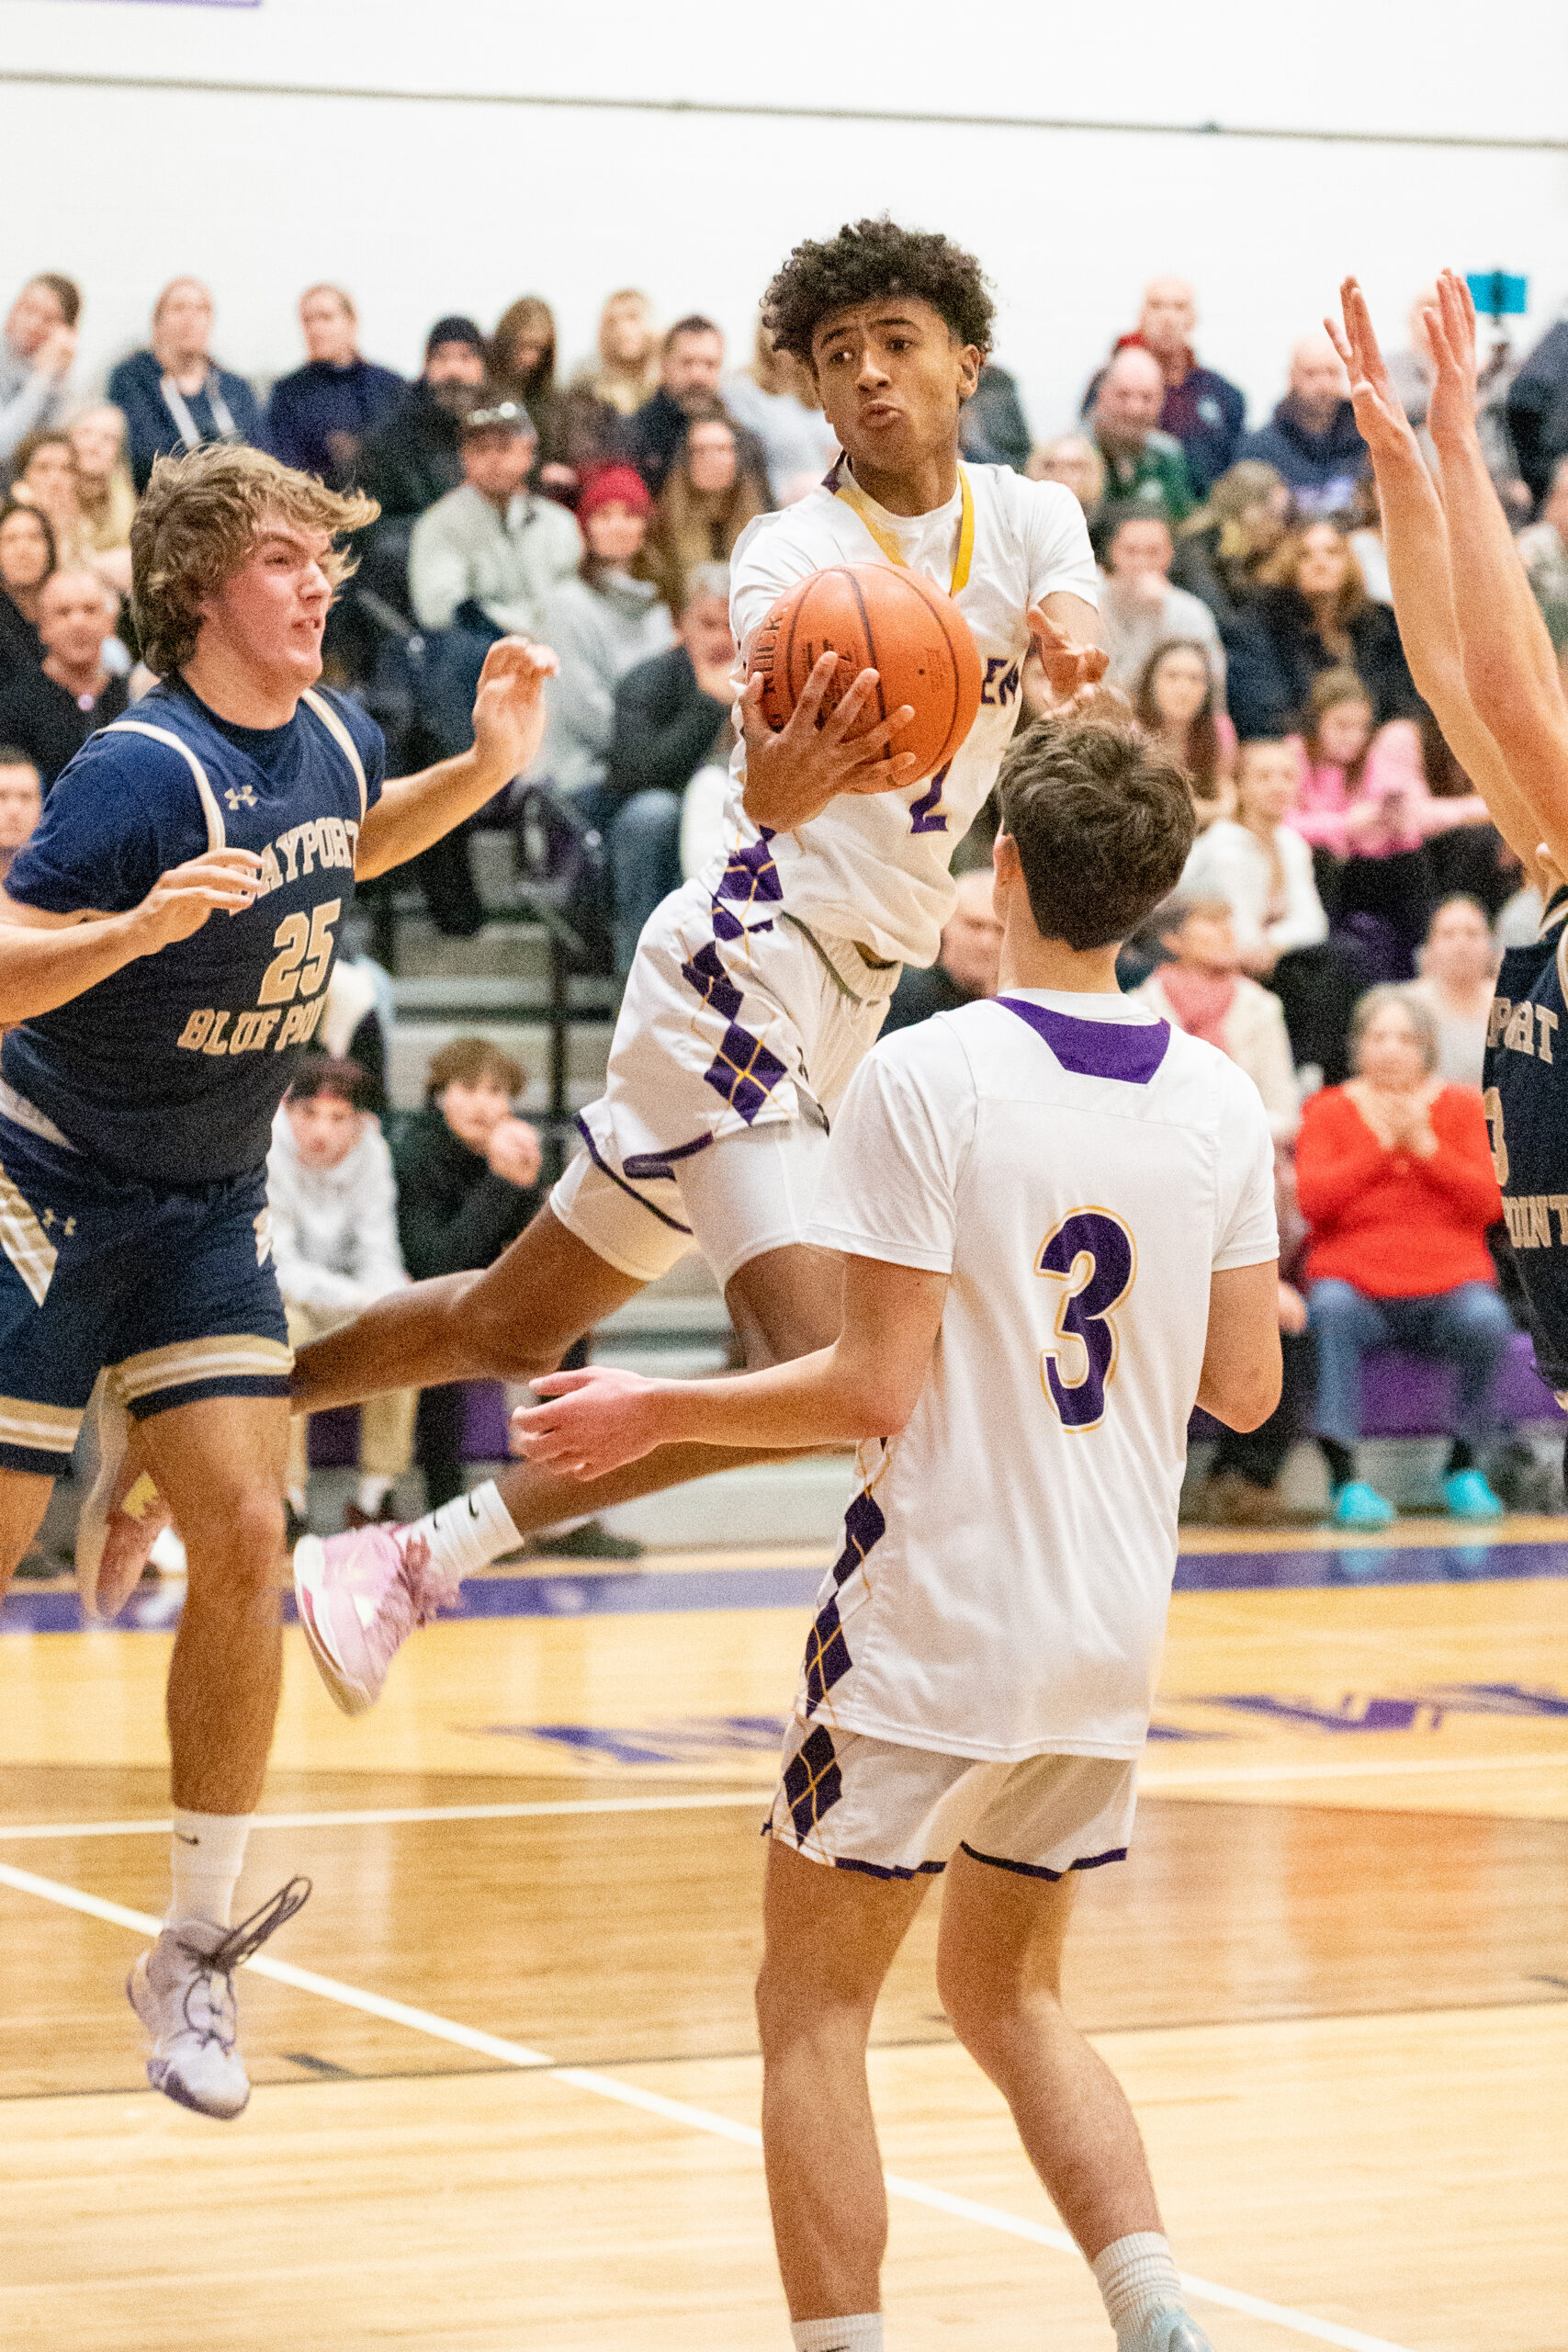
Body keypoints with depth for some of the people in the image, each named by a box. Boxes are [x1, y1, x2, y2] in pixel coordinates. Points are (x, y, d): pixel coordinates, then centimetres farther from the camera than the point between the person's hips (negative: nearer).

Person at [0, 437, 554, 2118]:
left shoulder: (330, 737, -1)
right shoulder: (142, 769, -22)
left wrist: (483, 769, 9)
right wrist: (144, 922, -44)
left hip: (208, 1208, 6)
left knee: (243, 1537, -6)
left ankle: (198, 1951, 4)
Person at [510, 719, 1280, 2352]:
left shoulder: (925, 1077, -14)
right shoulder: (1220, 1100, 3)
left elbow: (876, 1385, -15)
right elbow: (1244, 1385, 7)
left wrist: (653, 1415, -3)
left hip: (935, 1622, -6)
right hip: (1114, 1635, 6)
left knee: (812, 2005, 7)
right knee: (1009, 1998, 20)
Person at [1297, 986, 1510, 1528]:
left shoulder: (1462, 1108, 12)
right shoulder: (1328, 1112, 11)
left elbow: (1489, 1204, -1)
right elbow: (1312, 1201, -6)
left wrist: (1425, 1147, -10)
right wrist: (1381, 1145, -11)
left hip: (1448, 1284, 1)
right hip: (1356, 1282, -1)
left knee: (1486, 1320, -32)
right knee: (1330, 1310, -35)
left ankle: (1463, 1467, -11)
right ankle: (1344, 1478, -34)